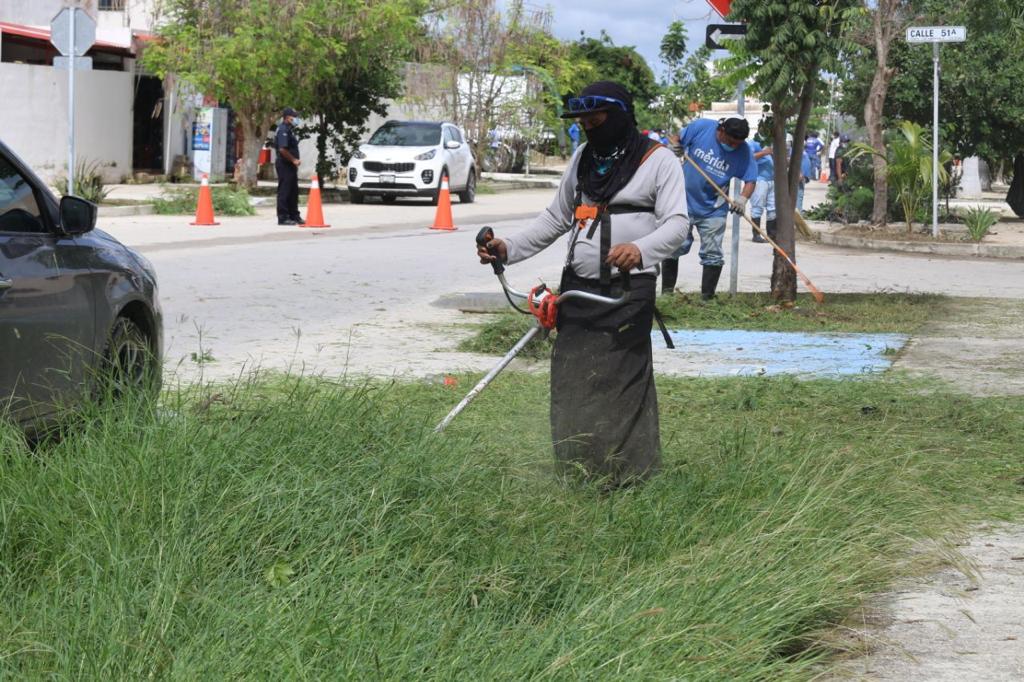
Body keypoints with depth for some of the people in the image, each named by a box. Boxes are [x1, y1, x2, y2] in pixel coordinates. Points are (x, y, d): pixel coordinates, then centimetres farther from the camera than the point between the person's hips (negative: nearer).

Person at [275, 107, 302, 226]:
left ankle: (294, 216, 22)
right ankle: (283, 218, -4)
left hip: (290, 165, 10)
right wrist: (293, 159, -17)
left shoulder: (289, 129, 17)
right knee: (284, 192, -7)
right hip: (284, 165, -10)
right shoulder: (283, 130, -15)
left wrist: (295, 160, 14)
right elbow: (282, 149, -24)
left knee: (293, 192, 15)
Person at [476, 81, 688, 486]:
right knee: (571, 382, 3)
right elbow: (557, 218, 24)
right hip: (577, 288, 6)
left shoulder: (658, 160, -2)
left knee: (621, 381, -9)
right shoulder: (582, 158, 18)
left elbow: (676, 223, -11)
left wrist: (641, 249, -31)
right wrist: (509, 249, 12)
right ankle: (575, 475, 11)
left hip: (628, 293, -6)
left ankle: (626, 477, -3)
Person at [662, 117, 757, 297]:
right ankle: (666, 293, 18)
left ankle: (707, 297, 13)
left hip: (713, 210, 0)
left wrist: (742, 198, -32)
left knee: (712, 255, 2)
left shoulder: (744, 151, -14)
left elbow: (750, 180, -13)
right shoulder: (700, 127, -15)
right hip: (684, 201, 0)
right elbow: (678, 139, 2)